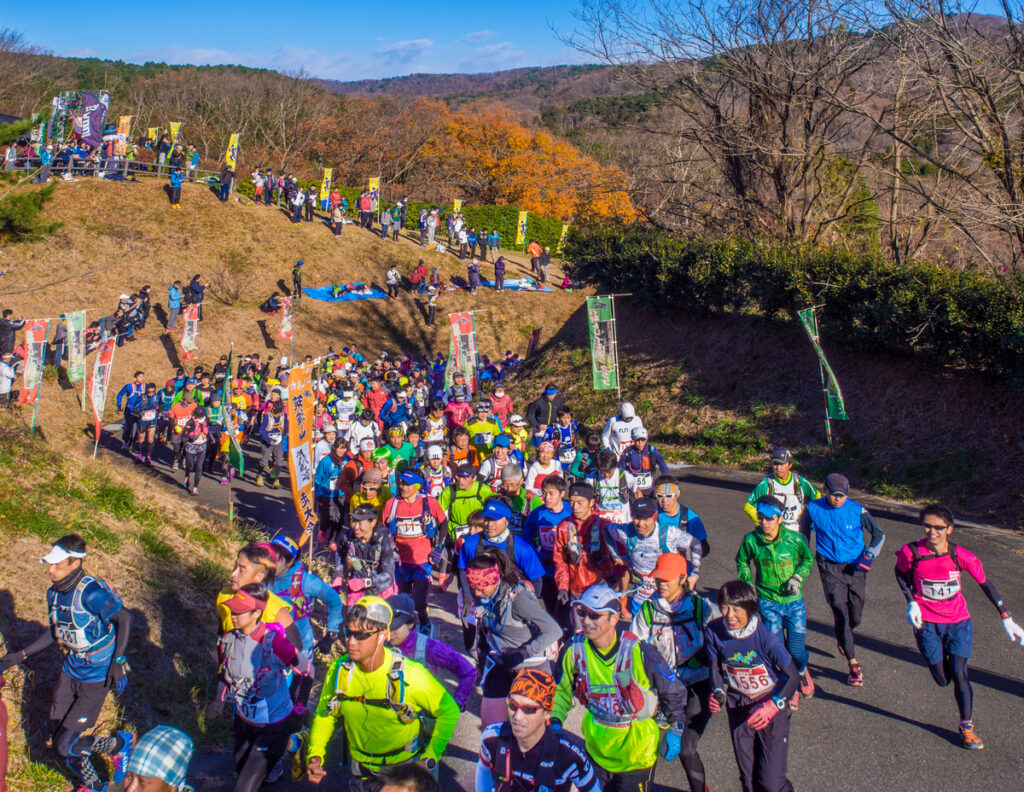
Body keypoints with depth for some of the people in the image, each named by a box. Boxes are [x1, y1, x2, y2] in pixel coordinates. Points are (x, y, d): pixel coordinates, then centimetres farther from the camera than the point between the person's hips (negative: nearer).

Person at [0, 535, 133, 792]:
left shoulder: (91, 591, -25)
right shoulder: (54, 593, 0)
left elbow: (124, 618, -20)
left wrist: (117, 661, -24)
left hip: (97, 678, -7)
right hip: (70, 672, 8)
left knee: (66, 746, -8)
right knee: (61, 744, 11)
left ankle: (120, 744, 18)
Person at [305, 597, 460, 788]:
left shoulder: (410, 675, -25)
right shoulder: (339, 671, -15)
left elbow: (449, 711, -14)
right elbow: (325, 715, 1)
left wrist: (430, 758, -16)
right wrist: (315, 754, -14)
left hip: (406, 770, -3)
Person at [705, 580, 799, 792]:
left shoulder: (765, 636, -24)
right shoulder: (713, 631, -14)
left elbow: (792, 676, -14)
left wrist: (772, 705, -24)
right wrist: (717, 693, -14)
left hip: (771, 704, -3)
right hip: (738, 704, 3)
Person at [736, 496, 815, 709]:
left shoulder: (794, 539, -12)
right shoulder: (751, 540, -11)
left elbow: (808, 559, 7)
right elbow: (742, 562, 10)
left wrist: (797, 577, -9)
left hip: (794, 601, 0)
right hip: (768, 602, 0)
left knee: (797, 651, 1)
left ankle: (802, 672, 38)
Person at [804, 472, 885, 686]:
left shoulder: (857, 510, -9)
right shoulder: (813, 509, -7)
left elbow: (878, 534, 4)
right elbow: (805, 533, 11)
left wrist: (869, 556, -9)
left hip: (855, 567, 1)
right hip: (830, 567, -1)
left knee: (856, 616, 10)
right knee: (841, 613, -10)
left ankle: (842, 638, 44)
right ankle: (853, 665, -1)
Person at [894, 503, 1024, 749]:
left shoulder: (961, 556, -16)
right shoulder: (911, 552, -17)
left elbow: (985, 584, -4)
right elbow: (900, 573, 5)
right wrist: (911, 603, -7)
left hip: (959, 622, 0)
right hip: (927, 623, 0)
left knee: (959, 674, -6)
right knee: (942, 680, 3)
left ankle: (967, 726, 14)